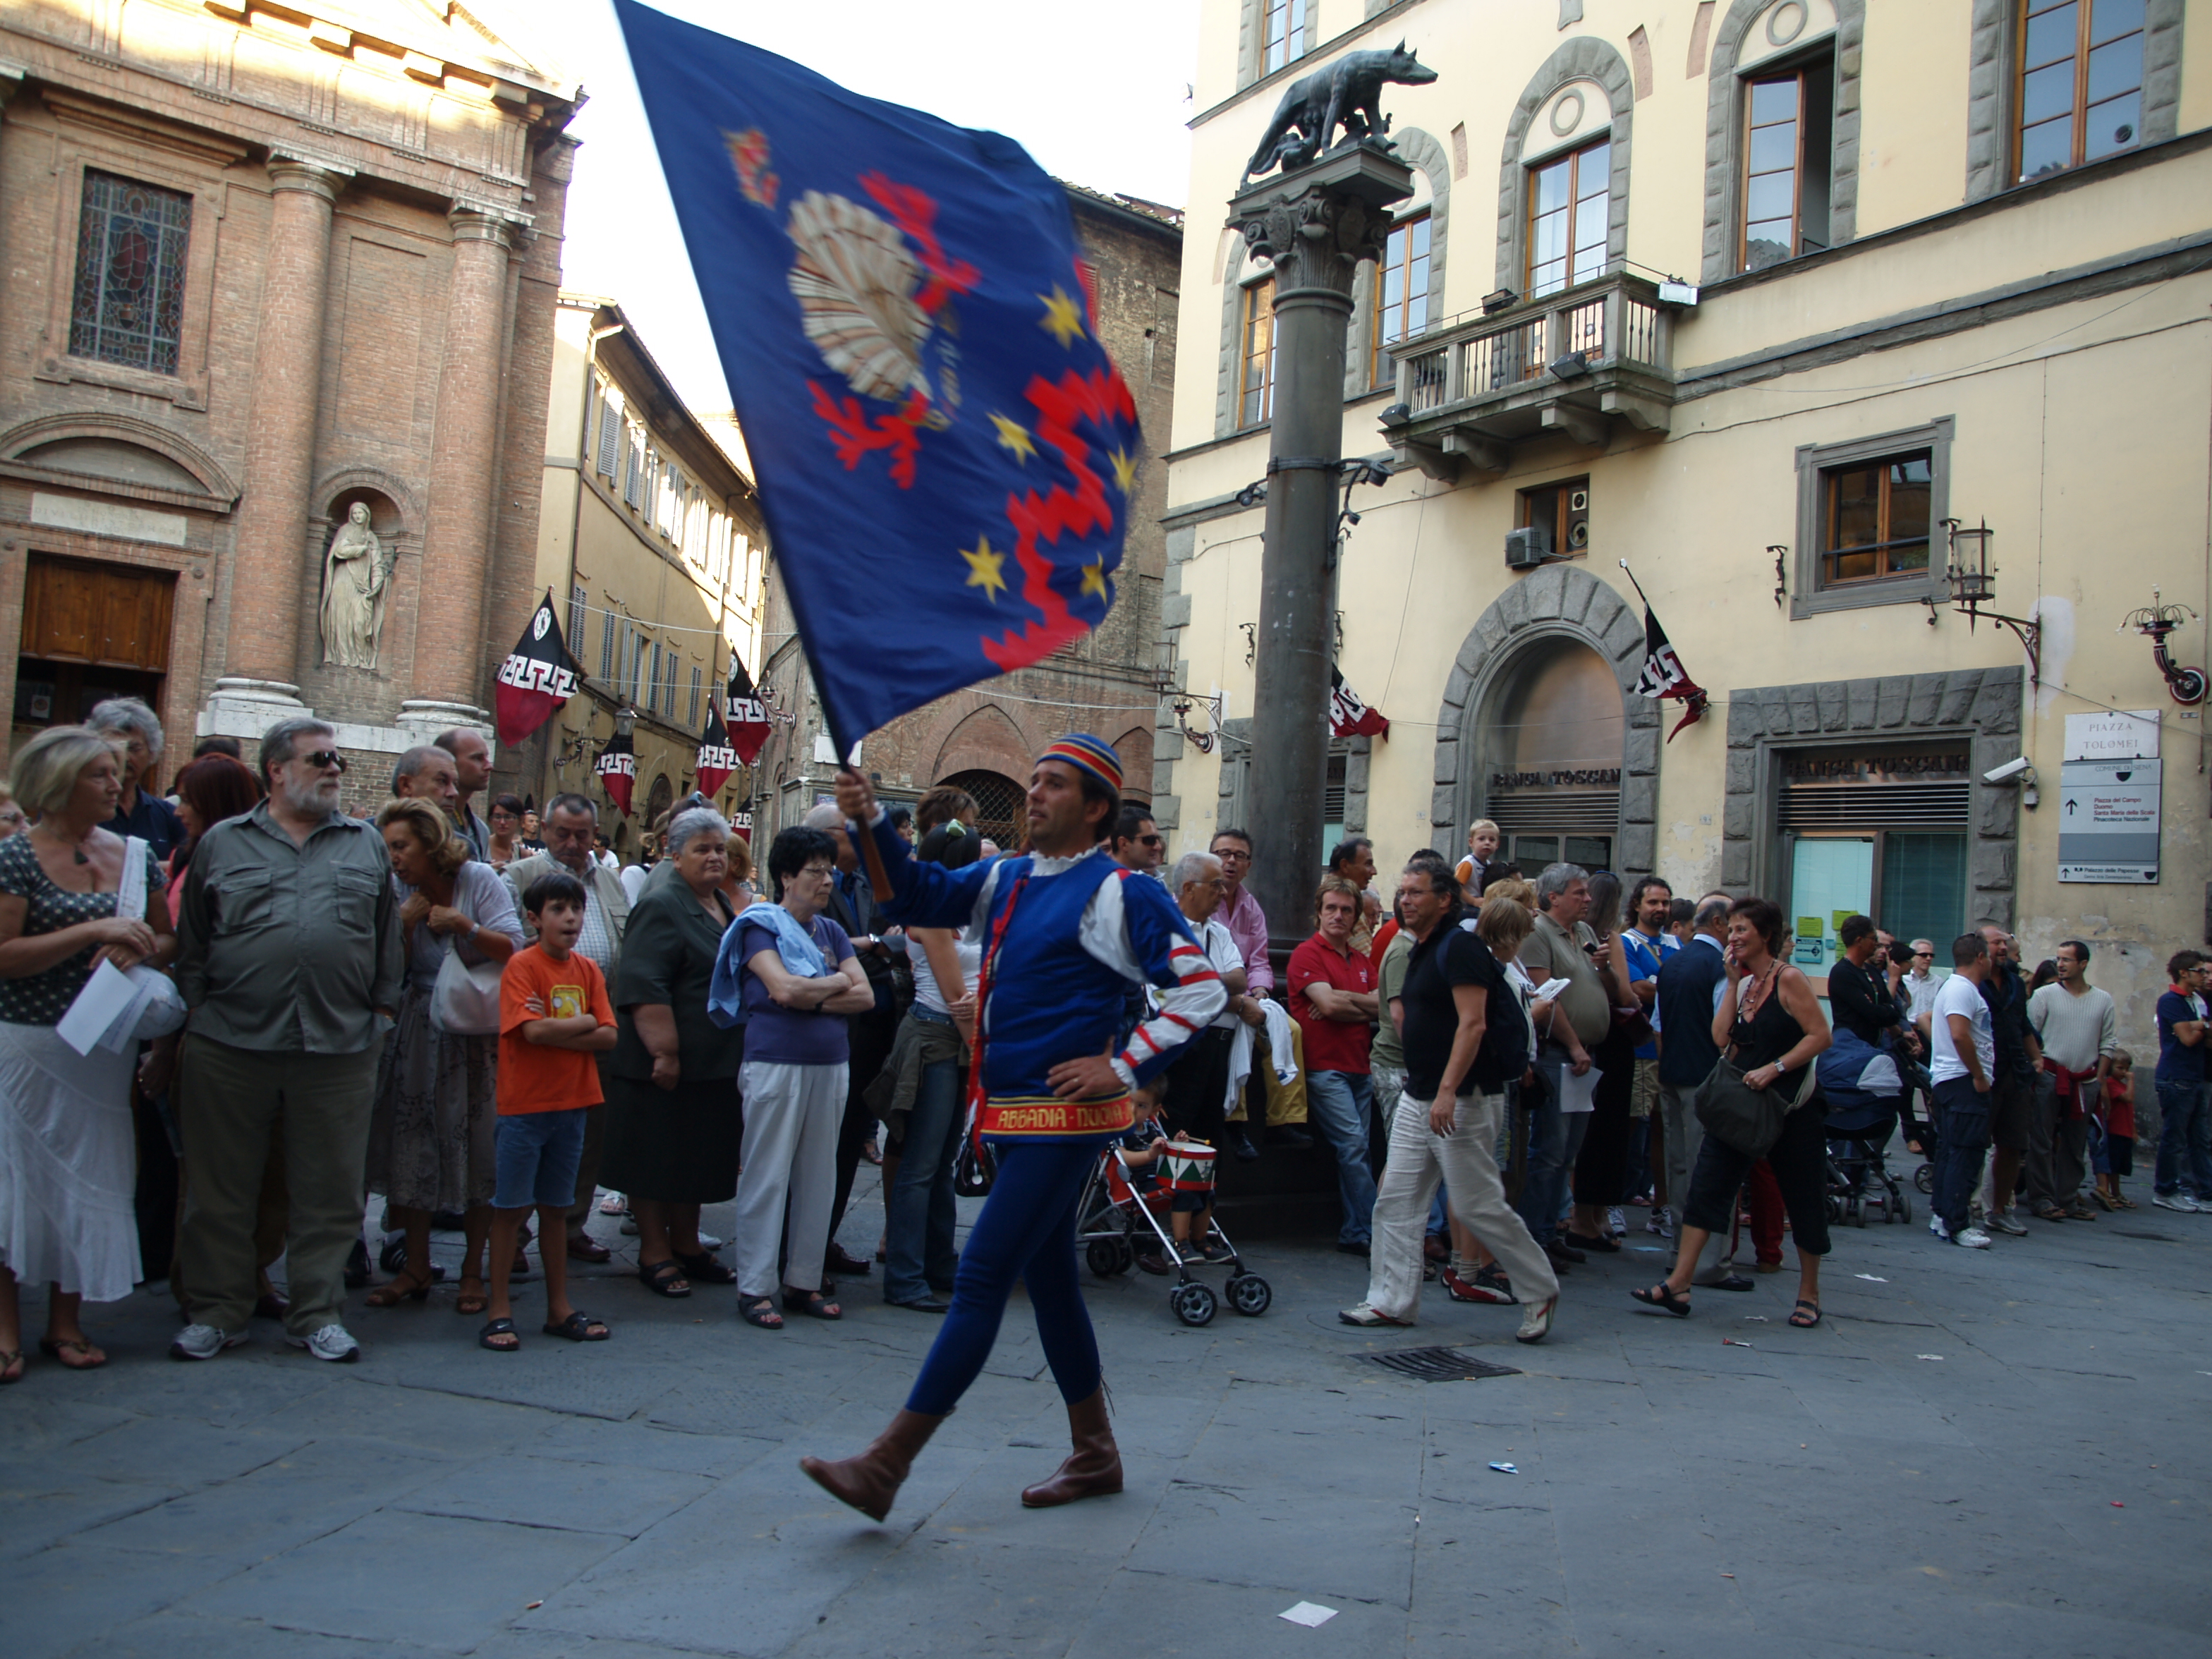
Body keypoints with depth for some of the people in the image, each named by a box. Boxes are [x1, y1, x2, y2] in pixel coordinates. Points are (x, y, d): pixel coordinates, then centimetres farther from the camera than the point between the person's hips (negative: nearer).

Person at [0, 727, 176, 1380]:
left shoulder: (136, 855, 7)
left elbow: (167, 942, 11)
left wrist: (138, 949, -11)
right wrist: (92, 931, -22)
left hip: (105, 1049, 5)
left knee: (90, 1180, 9)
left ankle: (67, 1322, 20)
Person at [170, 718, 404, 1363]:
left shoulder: (367, 846, 12)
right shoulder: (222, 844, 9)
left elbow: (388, 940, 13)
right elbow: (192, 942, 10)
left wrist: (381, 1014, 6)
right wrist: (196, 1014, 3)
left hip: (339, 1050, 1)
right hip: (229, 1045, -1)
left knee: (328, 1193, 6)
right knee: (221, 1189, 8)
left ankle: (317, 1314, 17)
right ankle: (217, 1311, 21)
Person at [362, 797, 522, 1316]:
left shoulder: (479, 880, -9)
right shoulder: (397, 889, 0)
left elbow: (512, 948, -11)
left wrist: (463, 923, -22)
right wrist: (406, 924, -15)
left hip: (477, 1031, -3)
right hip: (418, 1033, 3)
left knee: (476, 1147, 0)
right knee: (412, 1143, 2)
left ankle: (473, 1272, 12)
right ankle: (415, 1269, 15)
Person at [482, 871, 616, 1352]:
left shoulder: (587, 969, 7)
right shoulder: (521, 965, -9)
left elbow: (608, 1036, -2)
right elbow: (532, 1030, -21)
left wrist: (555, 1030, -14)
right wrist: (584, 1022, -7)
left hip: (571, 1103, 5)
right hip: (524, 1103, -5)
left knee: (556, 1207, 13)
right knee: (511, 1207, 1)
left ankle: (560, 1307, 20)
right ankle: (499, 1309, 9)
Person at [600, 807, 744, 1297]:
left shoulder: (724, 907, 14)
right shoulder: (661, 907, -12)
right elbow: (644, 987, -21)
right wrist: (665, 1052, -24)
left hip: (715, 1066, 8)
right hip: (668, 1066, -8)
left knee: (698, 1160, 15)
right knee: (656, 1161, 2)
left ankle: (686, 1246, 25)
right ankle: (655, 1254, 12)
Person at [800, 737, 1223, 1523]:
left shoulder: (1119, 892, -10)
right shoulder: (1007, 879, 12)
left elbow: (1201, 987, -12)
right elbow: (917, 895, 9)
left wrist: (1125, 1066, -15)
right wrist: (870, 822, -7)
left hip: (1063, 1117, -8)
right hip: (1015, 1112, 9)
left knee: (981, 1280, -7)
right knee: (1049, 1280, 15)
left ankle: (885, 1466, -2)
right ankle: (1094, 1456, 30)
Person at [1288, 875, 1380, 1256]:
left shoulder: (1362, 962, 20)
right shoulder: (1308, 954, -2)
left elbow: (1384, 1006, 5)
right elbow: (1329, 1003, -14)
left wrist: (1343, 1001, -8)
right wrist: (1366, 1008, 2)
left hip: (1360, 1067, 7)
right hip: (1324, 1067, -7)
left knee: (1357, 1150, 6)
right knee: (1353, 1144, -14)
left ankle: (1353, 1235, 11)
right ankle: (1370, 1231, -9)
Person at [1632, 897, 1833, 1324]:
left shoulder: (1789, 978, -11)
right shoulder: (1745, 981, 9)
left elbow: (1821, 1036, -16)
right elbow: (1722, 1038, -1)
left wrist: (1773, 1068, -22)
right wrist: (1733, 983, -2)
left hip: (1792, 1105, -6)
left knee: (1803, 1199, 7)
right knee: (1707, 1184, -3)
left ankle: (1809, 1294, 25)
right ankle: (1678, 1285, -4)